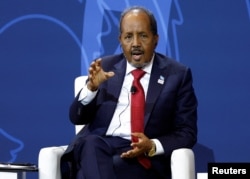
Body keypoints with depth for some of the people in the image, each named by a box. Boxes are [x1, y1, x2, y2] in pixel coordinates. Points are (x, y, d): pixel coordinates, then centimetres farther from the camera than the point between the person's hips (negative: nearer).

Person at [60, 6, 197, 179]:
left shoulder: (177, 74, 8)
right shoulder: (105, 67, 15)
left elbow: (187, 133, 6)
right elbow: (77, 117, 12)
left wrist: (152, 146, -14)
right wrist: (91, 87, -9)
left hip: (143, 157, -2)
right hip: (96, 146, 2)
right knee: (91, 145, -36)